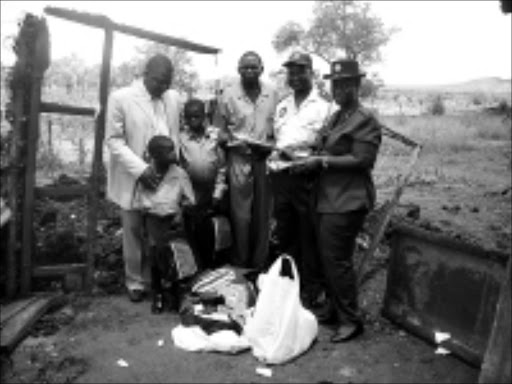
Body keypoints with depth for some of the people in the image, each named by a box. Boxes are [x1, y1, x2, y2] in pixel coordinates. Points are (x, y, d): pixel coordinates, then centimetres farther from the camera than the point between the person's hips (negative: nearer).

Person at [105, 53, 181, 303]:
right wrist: (140, 169, -17)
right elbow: (113, 140, -9)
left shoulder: (173, 98, 5)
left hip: (163, 178, 3)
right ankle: (135, 282, 27)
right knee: (134, 233, 9)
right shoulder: (120, 98, -7)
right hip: (132, 180, -3)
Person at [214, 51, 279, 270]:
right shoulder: (228, 95, 0)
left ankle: (260, 264, 23)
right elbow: (219, 129, 4)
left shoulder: (272, 94, 7)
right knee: (241, 216, 1)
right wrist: (234, 141, -13)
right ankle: (241, 266, 16)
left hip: (265, 158, 3)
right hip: (239, 159, -2)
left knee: (263, 215, 8)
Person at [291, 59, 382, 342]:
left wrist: (321, 161, -17)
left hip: (348, 201, -8)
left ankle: (351, 320, 9)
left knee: (337, 260, -6)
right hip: (328, 199, 8)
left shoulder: (365, 120, -8)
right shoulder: (335, 117, 18)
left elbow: (362, 160, -17)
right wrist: (308, 160, 4)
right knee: (327, 258, 14)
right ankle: (334, 310, 30)